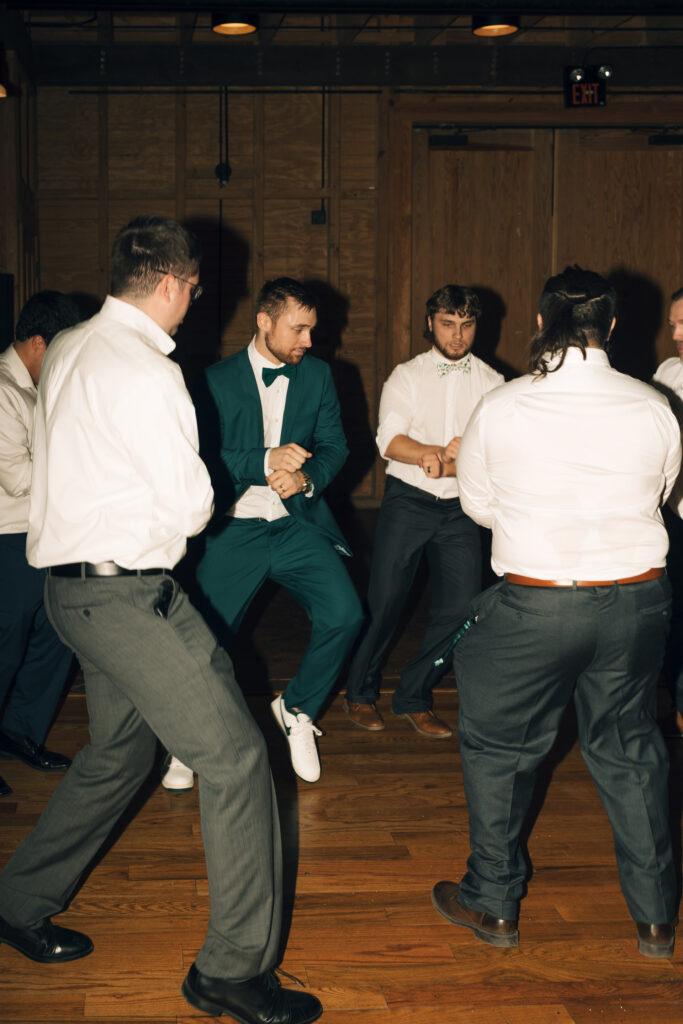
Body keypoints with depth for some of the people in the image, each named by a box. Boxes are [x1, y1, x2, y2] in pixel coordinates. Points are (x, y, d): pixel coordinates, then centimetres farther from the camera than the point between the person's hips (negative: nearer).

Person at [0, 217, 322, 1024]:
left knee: (119, 752, 24)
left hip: (75, 584, 10)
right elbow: (190, 505, -18)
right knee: (234, 756, -6)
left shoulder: (67, 350, 10)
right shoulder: (142, 372, -20)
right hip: (124, 591, -10)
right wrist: (183, 509, 4)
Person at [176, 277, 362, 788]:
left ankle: (298, 708, 13)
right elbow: (204, 461, -10)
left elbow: (334, 446, 6)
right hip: (235, 530, -2)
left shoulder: (318, 374, 7)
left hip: (298, 523, 3)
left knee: (345, 615, -15)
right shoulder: (216, 381, -4)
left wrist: (306, 476, -15)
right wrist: (267, 461, -23)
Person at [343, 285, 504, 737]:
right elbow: (391, 440, -12)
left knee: (461, 607, -3)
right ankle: (361, 693, 20)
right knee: (385, 601, -2)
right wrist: (440, 454, -27)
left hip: (460, 507, 2)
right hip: (407, 500, -2)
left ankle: (414, 697, 15)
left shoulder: (491, 382, 6)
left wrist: (446, 465, -18)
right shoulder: (406, 376, 2)